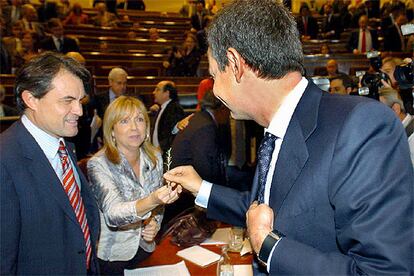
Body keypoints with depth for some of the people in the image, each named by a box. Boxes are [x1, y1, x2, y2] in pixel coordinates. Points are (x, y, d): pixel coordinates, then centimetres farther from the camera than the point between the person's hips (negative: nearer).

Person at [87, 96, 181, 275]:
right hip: (111, 255, -4)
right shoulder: (98, 164, -21)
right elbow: (112, 214, -34)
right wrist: (152, 201, -50)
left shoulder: (154, 158, -5)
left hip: (144, 248, 5)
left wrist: (155, 223, -11)